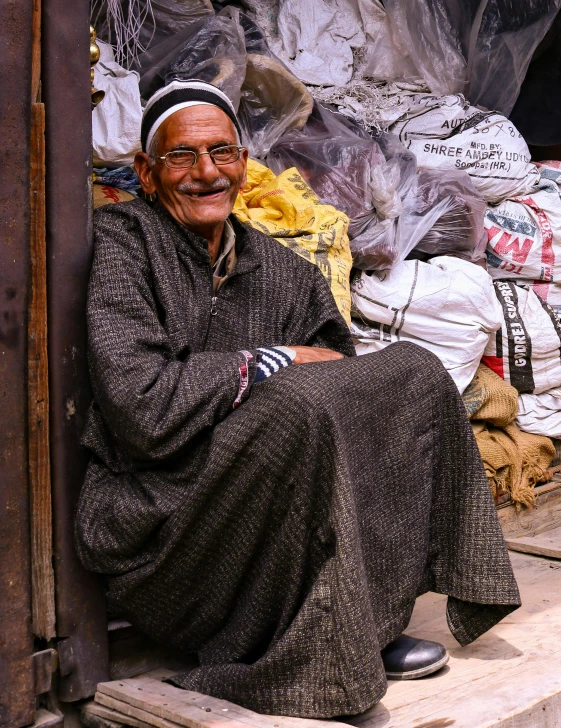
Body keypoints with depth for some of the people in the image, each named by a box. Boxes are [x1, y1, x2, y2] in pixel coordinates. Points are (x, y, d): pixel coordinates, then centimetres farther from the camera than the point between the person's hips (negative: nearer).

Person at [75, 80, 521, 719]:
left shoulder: (289, 276, 11)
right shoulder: (121, 241, -7)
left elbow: (350, 391, 8)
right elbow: (142, 408, -19)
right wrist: (275, 362, -10)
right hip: (146, 517, -6)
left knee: (412, 372, -4)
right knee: (295, 407, -31)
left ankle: (366, 629, -7)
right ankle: (308, 662, -12)